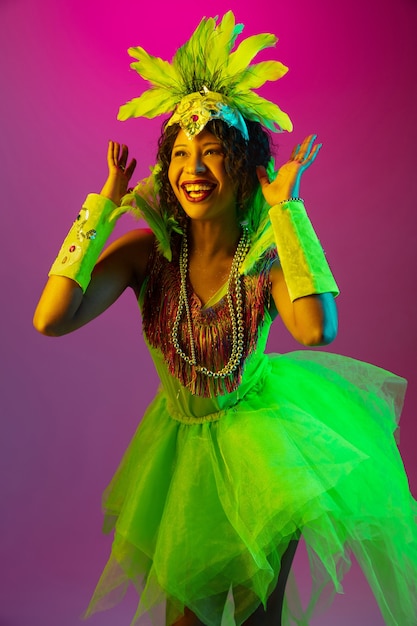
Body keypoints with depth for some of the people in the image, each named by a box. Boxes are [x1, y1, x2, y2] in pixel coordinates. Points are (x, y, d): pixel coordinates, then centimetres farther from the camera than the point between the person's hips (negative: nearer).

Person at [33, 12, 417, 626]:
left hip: (257, 426, -1)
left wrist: (286, 208, -34)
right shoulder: (149, 250, -16)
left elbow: (315, 329, -42)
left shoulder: (268, 257, -19)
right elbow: (51, 319, -29)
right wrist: (105, 204, -25)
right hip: (183, 438, 2)